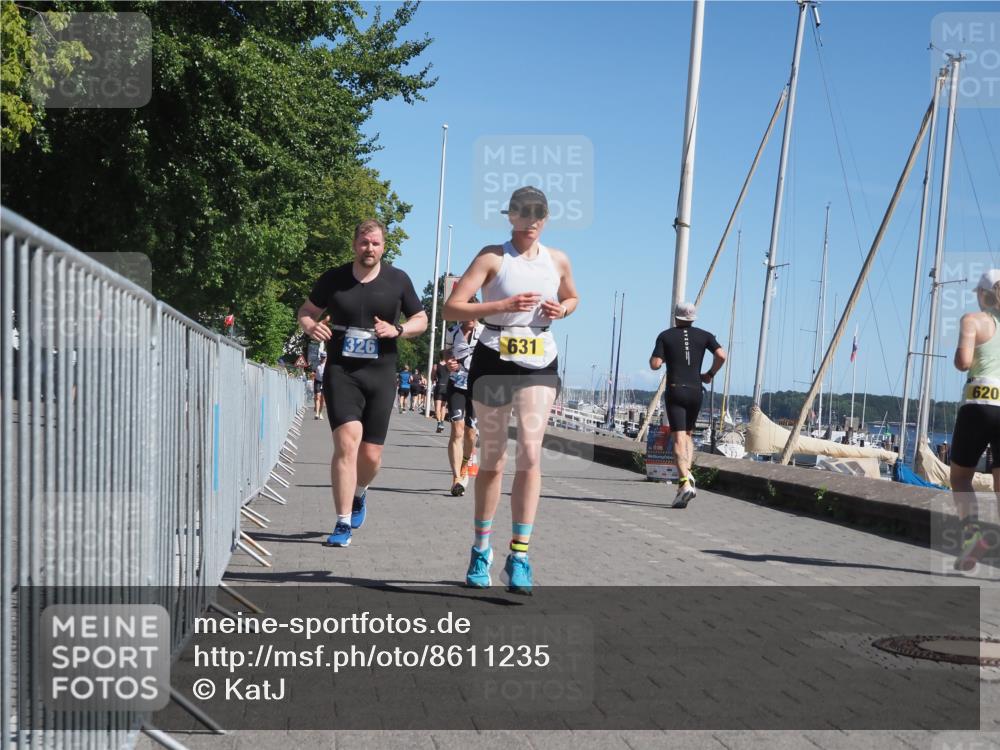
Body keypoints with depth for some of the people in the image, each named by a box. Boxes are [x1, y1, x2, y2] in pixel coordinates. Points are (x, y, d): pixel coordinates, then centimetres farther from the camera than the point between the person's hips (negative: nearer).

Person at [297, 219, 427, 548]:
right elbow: (306, 311, 15)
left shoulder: (398, 280, 5)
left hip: (380, 375, 2)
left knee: (371, 455, 5)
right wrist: (310, 326, -9)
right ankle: (343, 524, -14)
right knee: (347, 442, -20)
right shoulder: (333, 278, 3)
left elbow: (421, 320, 13)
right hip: (341, 372, -2)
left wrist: (396, 329, -8)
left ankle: (359, 493, 41)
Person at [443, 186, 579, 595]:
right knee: (491, 461, 7)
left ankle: (519, 555, -12)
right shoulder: (492, 257, -4)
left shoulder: (558, 261, 8)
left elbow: (572, 297, 27)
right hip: (493, 362, -2)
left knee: (530, 454, -14)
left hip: (539, 365, 2)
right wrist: (504, 305, -22)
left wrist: (562, 309, 3)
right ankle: (481, 549, 24)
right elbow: (452, 308, -11)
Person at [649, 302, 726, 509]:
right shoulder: (704, 336, 9)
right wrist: (710, 374, 10)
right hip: (695, 391, 3)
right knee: (688, 434, 21)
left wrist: (654, 357, 16)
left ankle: (684, 482, -27)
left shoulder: (665, 336, 2)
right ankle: (688, 474, 0)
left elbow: (655, 364, -7)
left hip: (675, 391, -3)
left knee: (679, 438, -9)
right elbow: (721, 355, -5)